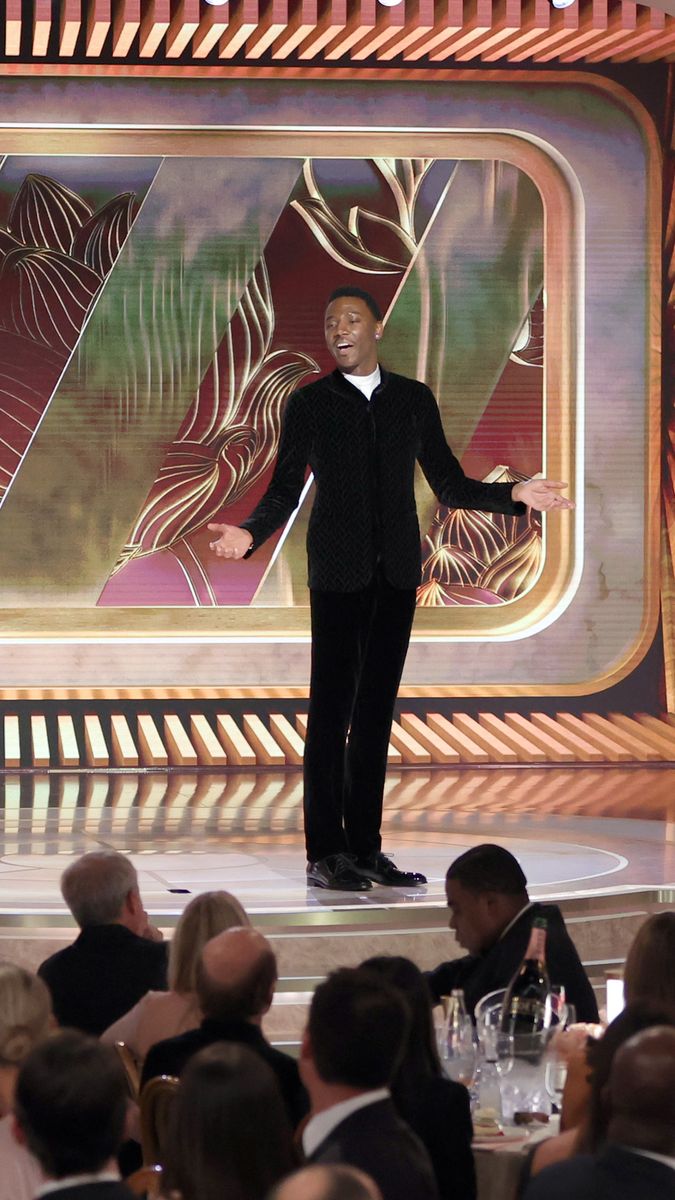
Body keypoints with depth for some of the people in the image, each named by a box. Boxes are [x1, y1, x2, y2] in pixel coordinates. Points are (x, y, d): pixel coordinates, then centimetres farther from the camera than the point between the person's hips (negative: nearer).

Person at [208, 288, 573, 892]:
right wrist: (250, 533, -17)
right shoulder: (310, 404, 4)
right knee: (331, 711, -4)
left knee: (376, 711, 6)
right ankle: (325, 854, -2)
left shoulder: (414, 399, 11)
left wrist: (514, 494, -1)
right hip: (338, 574, -3)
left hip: (397, 575, 3)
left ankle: (366, 847, 11)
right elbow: (284, 492, 1)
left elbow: (449, 485, 12)